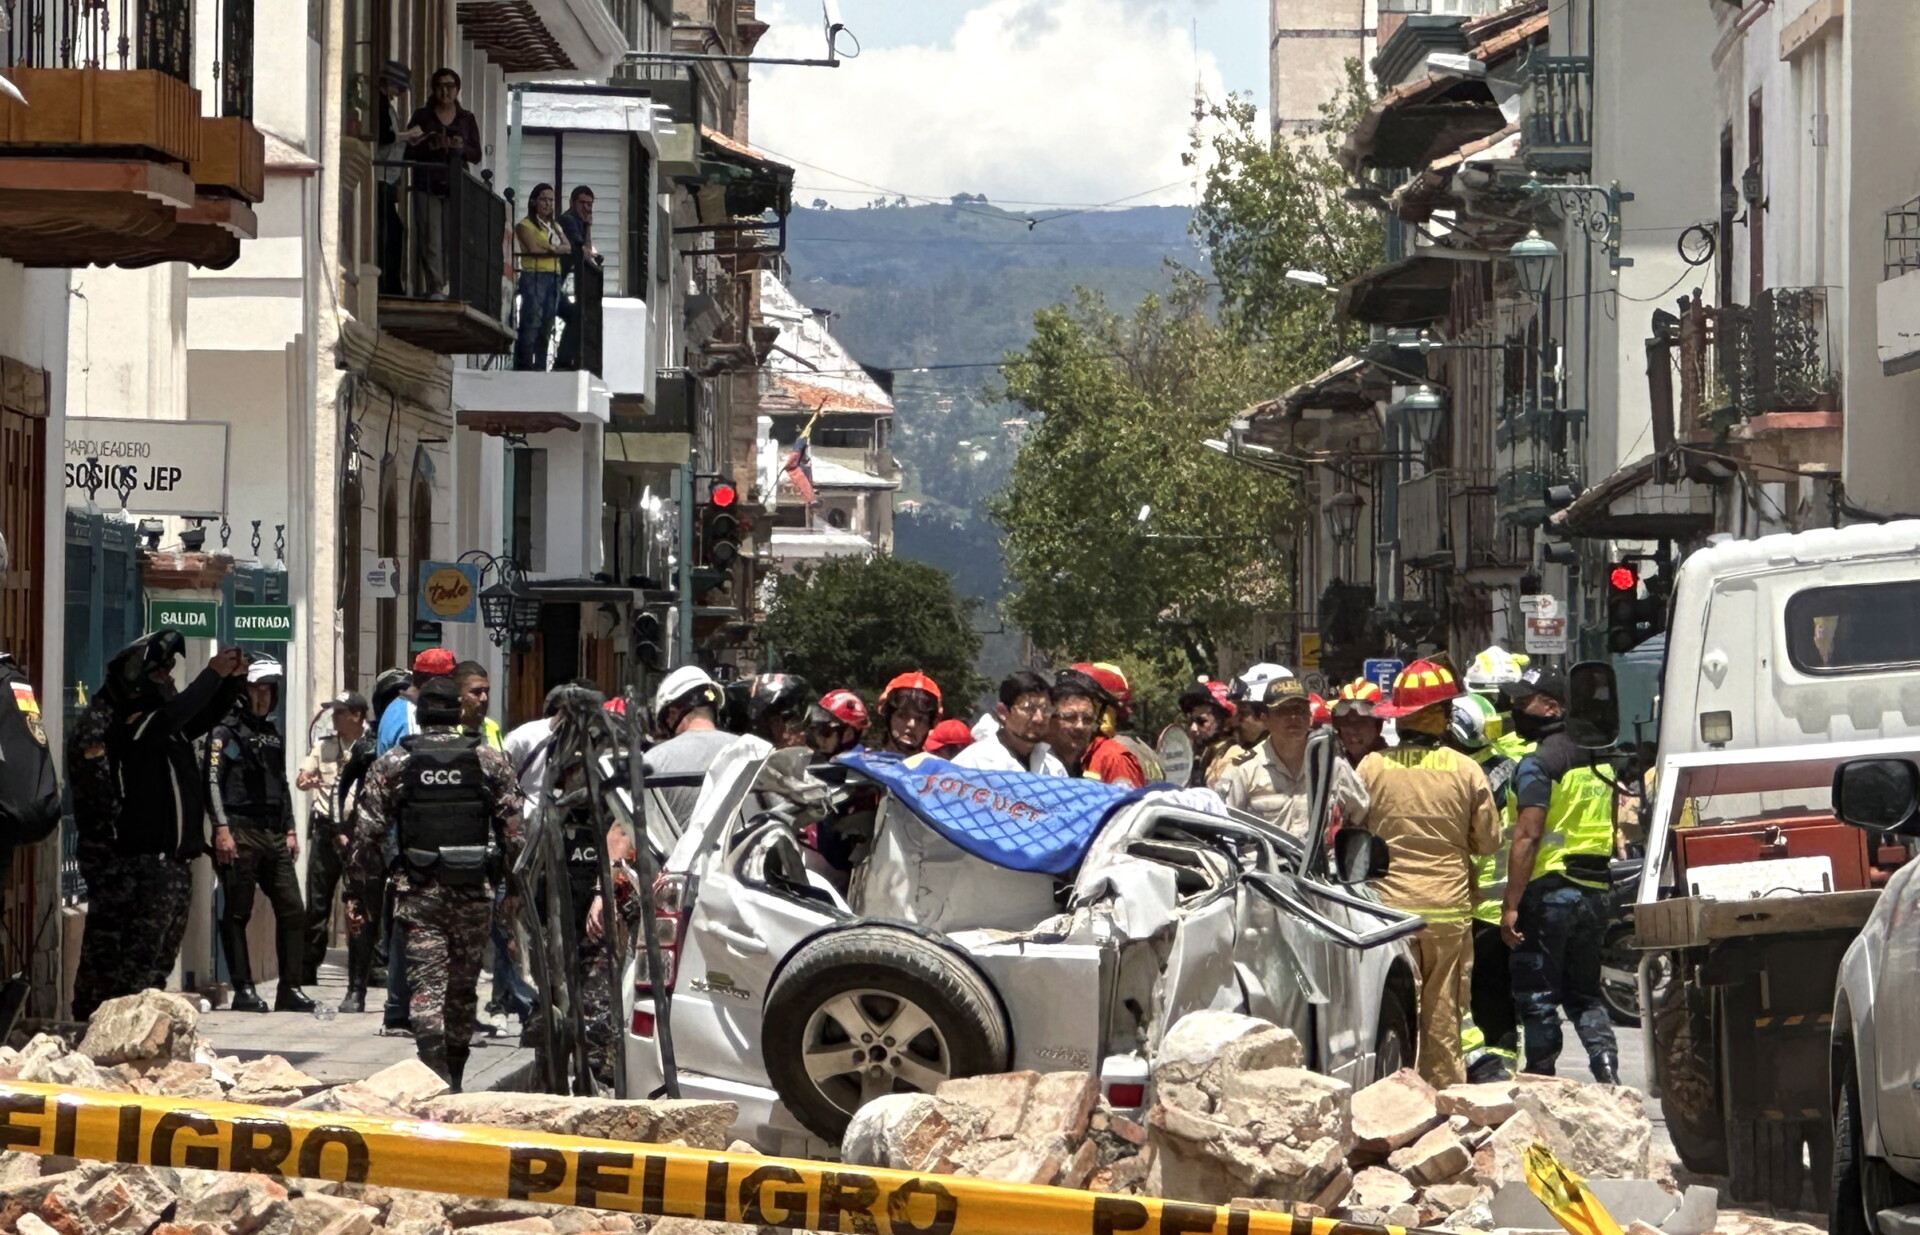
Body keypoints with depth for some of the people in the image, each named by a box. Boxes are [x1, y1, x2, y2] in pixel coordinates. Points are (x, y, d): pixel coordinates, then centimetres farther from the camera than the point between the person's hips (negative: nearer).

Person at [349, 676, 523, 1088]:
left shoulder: (392, 764, 1)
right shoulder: (491, 761, 4)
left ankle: (436, 1075, -24)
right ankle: (454, 1080, 25)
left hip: (418, 893, -2)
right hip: (474, 893, 2)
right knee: (463, 990, 14)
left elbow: (368, 837, 0)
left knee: (426, 986, -6)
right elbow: (513, 832, 2)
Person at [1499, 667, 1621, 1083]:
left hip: (1550, 889, -8)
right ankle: (1608, 1074, -2)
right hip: (1594, 892, 8)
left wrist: (1511, 905, -18)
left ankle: (1540, 1081, 0)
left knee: (1536, 997, -1)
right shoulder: (1588, 761, 16)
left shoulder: (1538, 764, -11)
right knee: (1584, 993, 14)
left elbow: (1528, 836, -18)